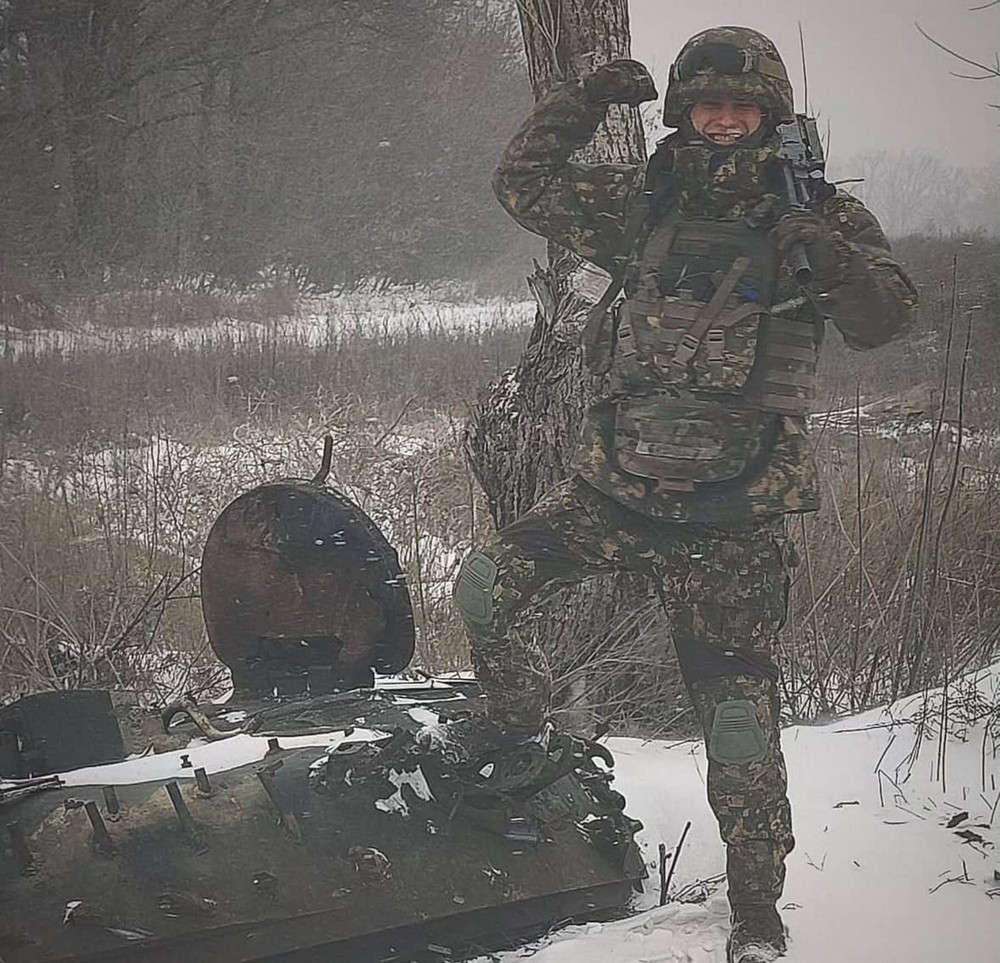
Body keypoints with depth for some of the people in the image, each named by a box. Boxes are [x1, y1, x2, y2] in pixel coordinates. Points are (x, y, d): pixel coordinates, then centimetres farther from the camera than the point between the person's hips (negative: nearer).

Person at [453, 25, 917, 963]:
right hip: (612, 490, 3)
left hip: (728, 518, -3)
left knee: (737, 719, -2)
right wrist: (582, 100, 1)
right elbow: (523, 183, 14)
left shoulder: (813, 217, -2)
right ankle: (523, 749, 17)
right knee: (485, 586, -9)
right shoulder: (643, 202, 5)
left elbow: (882, 319, -13)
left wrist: (834, 250, -31)